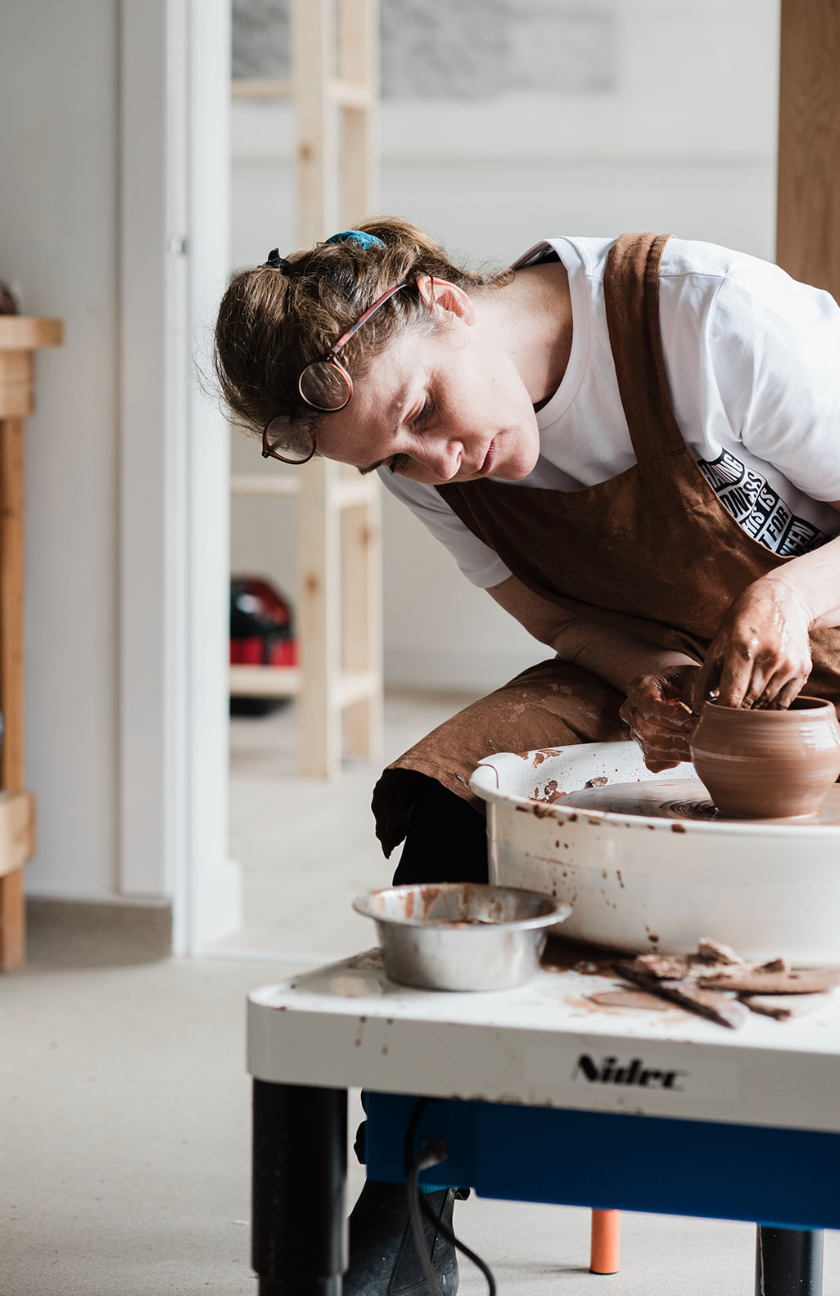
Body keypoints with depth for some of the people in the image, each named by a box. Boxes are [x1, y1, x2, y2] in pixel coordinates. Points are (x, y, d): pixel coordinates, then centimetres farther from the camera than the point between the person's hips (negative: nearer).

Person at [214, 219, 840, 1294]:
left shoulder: (710, 312, -28)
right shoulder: (427, 474, -11)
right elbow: (556, 611, 2)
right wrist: (648, 677, -19)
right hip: (651, 658, 4)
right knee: (447, 794, -20)